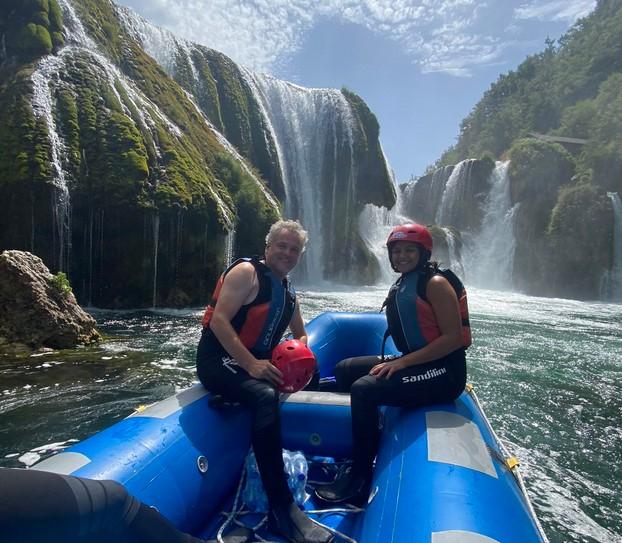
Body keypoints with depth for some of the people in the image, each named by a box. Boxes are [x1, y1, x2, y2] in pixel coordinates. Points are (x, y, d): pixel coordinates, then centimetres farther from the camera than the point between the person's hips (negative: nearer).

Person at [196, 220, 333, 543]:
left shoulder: (288, 292, 14)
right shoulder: (246, 272, -10)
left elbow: (301, 335, 25)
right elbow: (219, 320, -21)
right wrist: (251, 365, -29)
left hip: (258, 363, 9)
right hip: (220, 360, -9)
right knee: (265, 397, -34)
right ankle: (281, 510, -28)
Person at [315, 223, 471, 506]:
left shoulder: (435, 283, -14)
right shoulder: (402, 284, 11)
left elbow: (453, 338, -21)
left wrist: (401, 363, -23)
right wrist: (394, 362, 3)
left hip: (443, 371, -9)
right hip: (415, 362, 10)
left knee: (364, 389, -25)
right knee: (345, 370, 6)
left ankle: (359, 481, -10)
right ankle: (362, 447, 12)